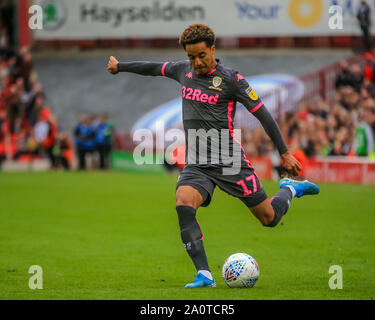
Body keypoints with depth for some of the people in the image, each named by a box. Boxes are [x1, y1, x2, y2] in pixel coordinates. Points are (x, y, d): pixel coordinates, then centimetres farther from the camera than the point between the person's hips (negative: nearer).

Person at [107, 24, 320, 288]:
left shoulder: (231, 79, -8)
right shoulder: (184, 71, 8)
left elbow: (263, 114, -5)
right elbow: (155, 68, 28)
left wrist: (284, 153, -6)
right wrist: (120, 66, 40)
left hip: (229, 160, -4)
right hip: (196, 164, 4)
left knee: (269, 218, 1)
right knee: (184, 204, -28)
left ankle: (290, 189, 37)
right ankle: (204, 275, -28)